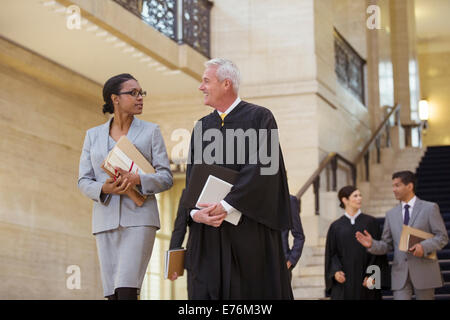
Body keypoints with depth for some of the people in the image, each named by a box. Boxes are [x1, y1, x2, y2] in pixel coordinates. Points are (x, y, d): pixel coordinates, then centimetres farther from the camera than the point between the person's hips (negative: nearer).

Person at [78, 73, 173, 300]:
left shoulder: (150, 131, 9)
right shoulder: (93, 135, 14)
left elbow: (166, 177, 4)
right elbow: (83, 181, 10)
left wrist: (137, 180, -16)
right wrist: (104, 189, -12)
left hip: (139, 217, -2)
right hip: (106, 219, 3)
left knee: (126, 289, -17)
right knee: (112, 293, 0)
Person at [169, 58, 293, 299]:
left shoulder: (259, 118, 0)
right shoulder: (202, 127, 16)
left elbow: (261, 168, -12)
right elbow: (192, 178, 10)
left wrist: (227, 206, -18)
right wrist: (195, 213, -9)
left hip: (249, 229, -4)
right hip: (207, 231, 4)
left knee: (254, 291, -2)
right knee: (204, 291, -1)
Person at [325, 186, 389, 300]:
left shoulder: (371, 222, 4)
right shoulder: (336, 226, 7)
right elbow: (331, 253, 6)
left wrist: (372, 276, -10)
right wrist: (335, 271, -12)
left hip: (365, 282, 0)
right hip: (344, 281, 0)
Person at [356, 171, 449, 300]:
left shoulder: (430, 208, 2)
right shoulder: (391, 214, 13)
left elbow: (442, 237, -2)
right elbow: (387, 245, 13)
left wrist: (424, 246, -19)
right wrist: (372, 244, -8)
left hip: (424, 272, -2)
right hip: (400, 273, 3)